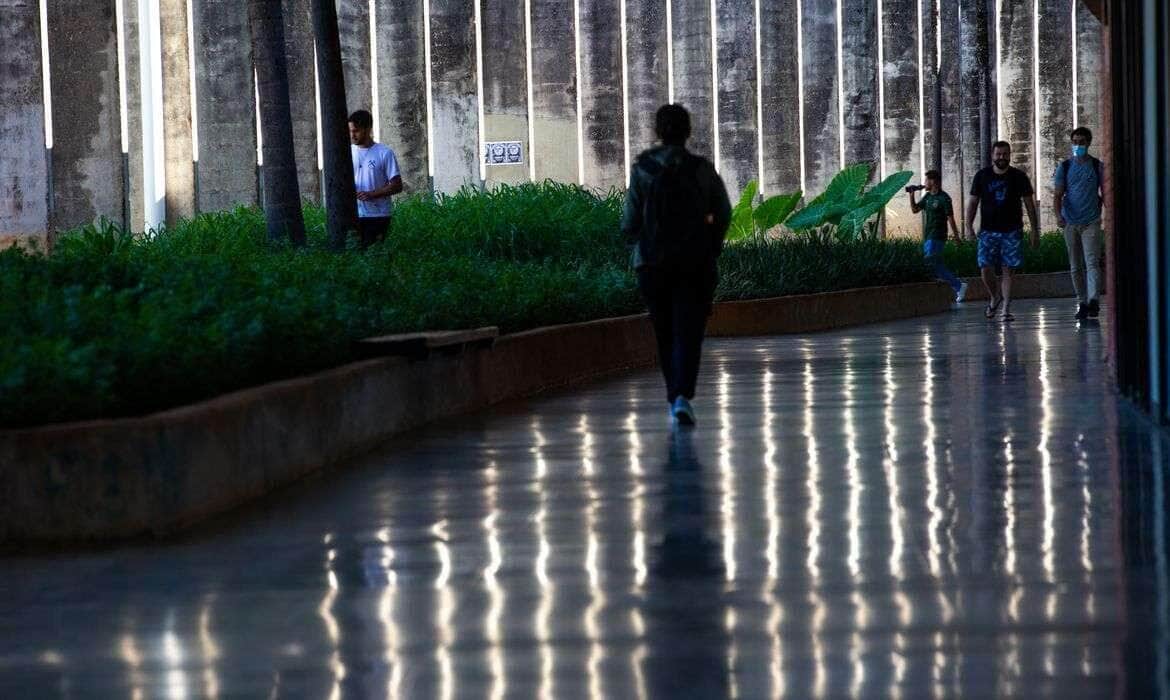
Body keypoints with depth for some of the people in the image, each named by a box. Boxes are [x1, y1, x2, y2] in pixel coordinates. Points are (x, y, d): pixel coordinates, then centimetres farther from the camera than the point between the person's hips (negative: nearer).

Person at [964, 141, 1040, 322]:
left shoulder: (1019, 177, 2)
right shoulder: (982, 176, 4)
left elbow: (1029, 204, 6)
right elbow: (973, 202, 7)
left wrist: (1035, 231, 2)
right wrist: (969, 225, -5)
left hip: (1012, 231, -1)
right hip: (988, 231, 1)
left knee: (1008, 270, -6)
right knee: (986, 269, -7)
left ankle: (1005, 309, -3)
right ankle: (994, 297, 21)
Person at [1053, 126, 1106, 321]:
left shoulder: (1097, 166, 4)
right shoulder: (1064, 167, 7)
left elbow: (1105, 192, 11)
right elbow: (1057, 195, 0)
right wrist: (1058, 215, -16)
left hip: (1091, 222, -3)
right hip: (1070, 222, 3)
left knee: (1092, 262, -16)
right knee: (1075, 266, 6)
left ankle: (1093, 300, -27)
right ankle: (1082, 303, 13)